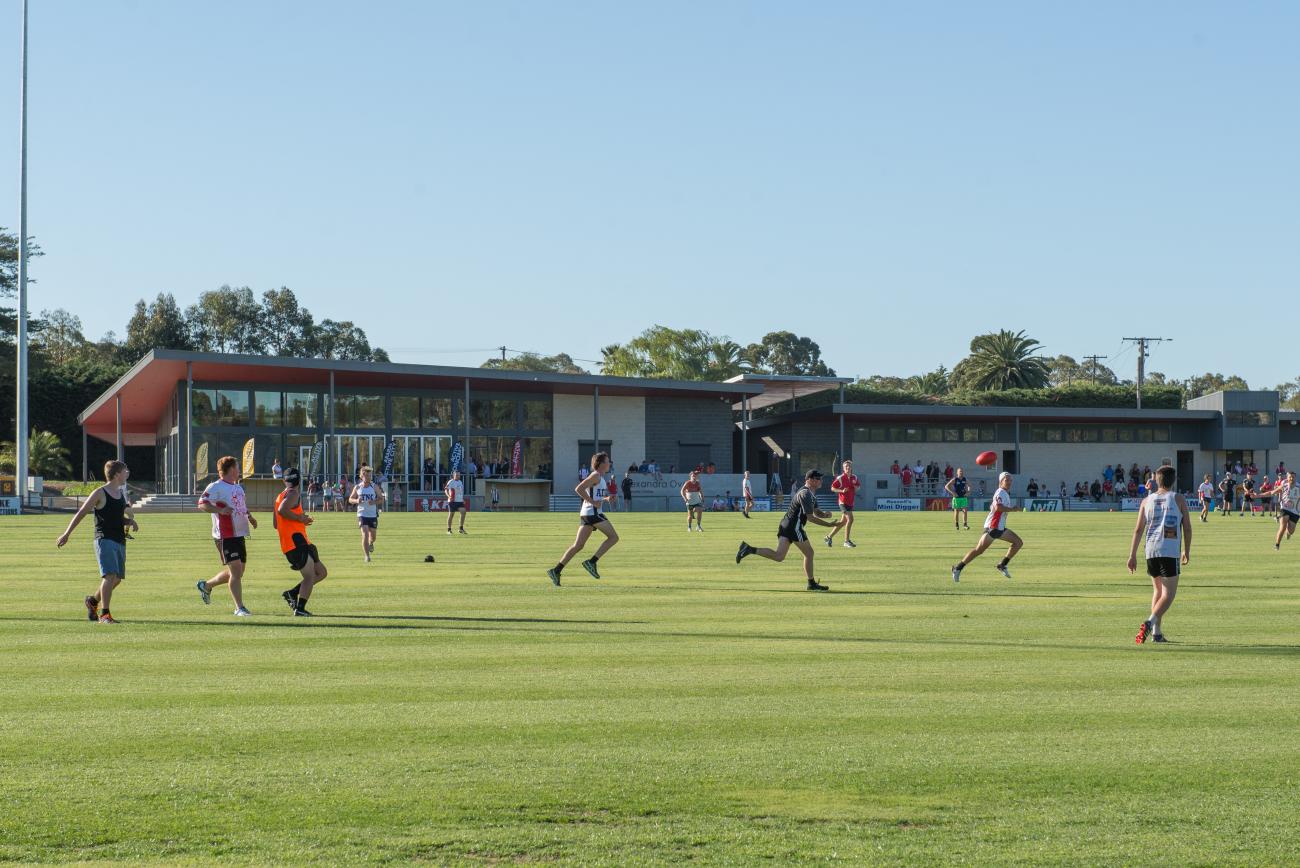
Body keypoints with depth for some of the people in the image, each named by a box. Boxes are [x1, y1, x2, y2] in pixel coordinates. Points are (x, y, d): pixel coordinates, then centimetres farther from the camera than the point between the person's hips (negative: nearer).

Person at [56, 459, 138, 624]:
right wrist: (66, 534, -5)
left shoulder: (121, 493, 16)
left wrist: (129, 522, 5)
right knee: (110, 575, -19)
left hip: (120, 541, 8)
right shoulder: (99, 494, -7)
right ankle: (104, 614, -17)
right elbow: (81, 513, -4)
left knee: (117, 579, 11)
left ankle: (93, 600, 35)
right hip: (104, 540, -8)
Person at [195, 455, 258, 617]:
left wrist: (250, 517, 15)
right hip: (225, 536, -9)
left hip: (239, 535, 9)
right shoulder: (216, 487, -10)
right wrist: (220, 510, -29)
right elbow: (201, 504, -17)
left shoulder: (238, 487, 18)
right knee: (236, 570, -10)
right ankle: (239, 608, -5)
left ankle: (206, 586, 33)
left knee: (239, 571, 13)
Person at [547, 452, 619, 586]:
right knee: (613, 537, -5)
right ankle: (591, 562, -10)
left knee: (578, 545, 5)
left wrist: (606, 499, 13)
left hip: (586, 514, 9)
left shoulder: (600, 477, 21)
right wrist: (593, 502, -17)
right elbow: (578, 489, -18)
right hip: (593, 513, -9)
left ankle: (556, 570, 0)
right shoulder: (595, 476, -8)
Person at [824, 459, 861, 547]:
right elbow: (832, 488, -7)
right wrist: (842, 490, -21)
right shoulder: (840, 478, -10)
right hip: (843, 502, -7)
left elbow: (858, 487, 19)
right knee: (850, 519, -19)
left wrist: (856, 486, -4)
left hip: (850, 503, 7)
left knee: (843, 522, 12)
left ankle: (829, 536, 26)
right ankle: (846, 541, -12)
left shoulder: (854, 478, 7)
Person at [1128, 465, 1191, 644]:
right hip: (1170, 551, -4)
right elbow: (1187, 527, 3)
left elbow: (1138, 529, 6)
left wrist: (1132, 555, 6)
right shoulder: (1178, 499, 4)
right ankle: (1150, 621, -28)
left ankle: (1156, 632, 15)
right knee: (1168, 594, -5)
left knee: (1157, 591, 19)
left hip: (1151, 550, 4)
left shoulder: (1147, 500, 11)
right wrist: (1187, 551, 15)